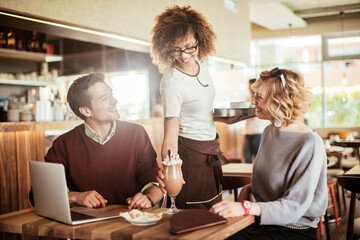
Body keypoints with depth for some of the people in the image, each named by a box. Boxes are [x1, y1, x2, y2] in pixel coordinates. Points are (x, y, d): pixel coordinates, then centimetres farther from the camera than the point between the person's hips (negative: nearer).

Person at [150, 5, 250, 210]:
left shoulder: (200, 64, -1)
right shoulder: (172, 81, -24)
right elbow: (170, 137, -28)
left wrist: (224, 118, 11)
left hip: (210, 151, 8)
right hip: (190, 153, -8)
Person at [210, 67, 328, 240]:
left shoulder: (310, 144, -18)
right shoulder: (269, 131, 8)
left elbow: (295, 207, -21)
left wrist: (246, 207, -32)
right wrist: (249, 187, 2)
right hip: (262, 220, 7)